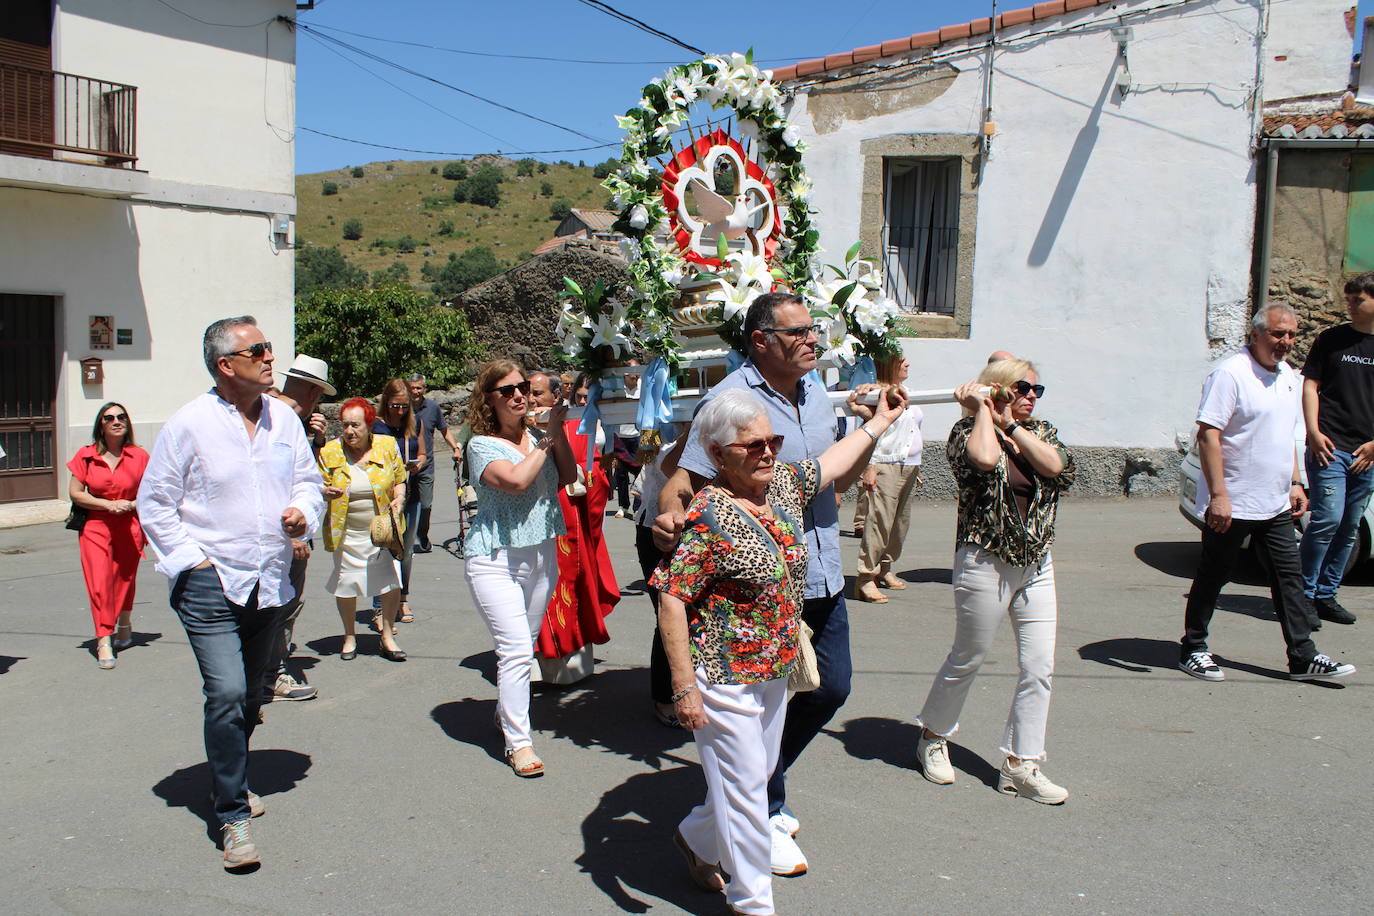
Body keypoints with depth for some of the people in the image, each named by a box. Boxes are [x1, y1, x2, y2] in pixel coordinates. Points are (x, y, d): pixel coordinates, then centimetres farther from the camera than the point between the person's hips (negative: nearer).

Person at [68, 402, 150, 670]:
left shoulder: (139, 457, 0)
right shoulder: (86, 456, 1)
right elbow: (75, 493, 0)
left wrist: (133, 504, -13)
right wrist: (109, 504, -12)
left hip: (129, 528, 1)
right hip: (95, 527, 0)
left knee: (124, 580, 11)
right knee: (99, 583, -11)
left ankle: (124, 626, 38)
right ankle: (104, 642, -11)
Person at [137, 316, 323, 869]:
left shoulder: (283, 418, 5)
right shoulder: (190, 424, -9)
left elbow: (309, 479, 17)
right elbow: (154, 503, -3)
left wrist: (303, 510, -4)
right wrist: (189, 560, -10)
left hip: (269, 584, 5)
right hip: (211, 584, -5)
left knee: (249, 695, 17)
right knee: (226, 694, -14)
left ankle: (231, 783, 38)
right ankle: (233, 815, -5)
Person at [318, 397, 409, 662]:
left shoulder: (387, 445, -3)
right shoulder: (329, 451, -4)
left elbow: (399, 480, 9)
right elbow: (319, 485, 6)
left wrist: (399, 498, -10)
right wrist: (325, 492, -16)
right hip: (347, 533, 0)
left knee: (392, 583, -3)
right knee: (345, 586, 7)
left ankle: (387, 635, 16)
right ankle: (349, 637, 28)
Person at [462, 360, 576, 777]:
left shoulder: (536, 436, 8)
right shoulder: (482, 445, -9)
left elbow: (567, 476, 2)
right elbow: (516, 480, -24)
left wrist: (558, 433, -9)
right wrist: (546, 442, -12)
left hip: (542, 554, 6)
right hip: (496, 559, -6)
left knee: (524, 646, 14)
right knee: (516, 649, -12)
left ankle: (507, 711, 34)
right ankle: (518, 741, -3)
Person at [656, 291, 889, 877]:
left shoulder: (815, 393, 7)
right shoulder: (731, 399, -16)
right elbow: (682, 482, -21)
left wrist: (870, 430, 0)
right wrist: (669, 514, -43)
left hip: (822, 576, 8)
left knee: (832, 688, 18)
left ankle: (762, 781, 40)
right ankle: (764, 817, 28)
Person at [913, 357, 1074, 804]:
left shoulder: (1041, 430, 9)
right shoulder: (968, 429, -7)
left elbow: (1055, 465, -12)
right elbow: (984, 458, -30)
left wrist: (1012, 424, -11)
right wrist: (983, 411, -15)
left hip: (1037, 565, 6)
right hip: (985, 562, -5)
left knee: (1039, 667, 2)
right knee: (967, 660, 10)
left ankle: (1020, 764, 14)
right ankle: (933, 738, 32)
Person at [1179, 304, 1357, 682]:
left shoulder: (1288, 377, 12)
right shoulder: (1230, 374, -14)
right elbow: (1208, 436, -20)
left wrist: (1295, 483, 17)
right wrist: (1218, 495, -24)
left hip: (1276, 504, 8)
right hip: (1232, 505, -7)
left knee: (1289, 576, 7)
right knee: (1212, 577, 4)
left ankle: (1303, 657, 14)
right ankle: (1193, 650, 17)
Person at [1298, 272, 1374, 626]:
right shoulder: (1332, 339, 4)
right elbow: (1310, 385, 4)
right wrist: (1314, 432, -8)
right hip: (1329, 447, -3)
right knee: (1327, 519, -13)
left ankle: (1326, 595, 18)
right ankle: (1304, 594, -3)